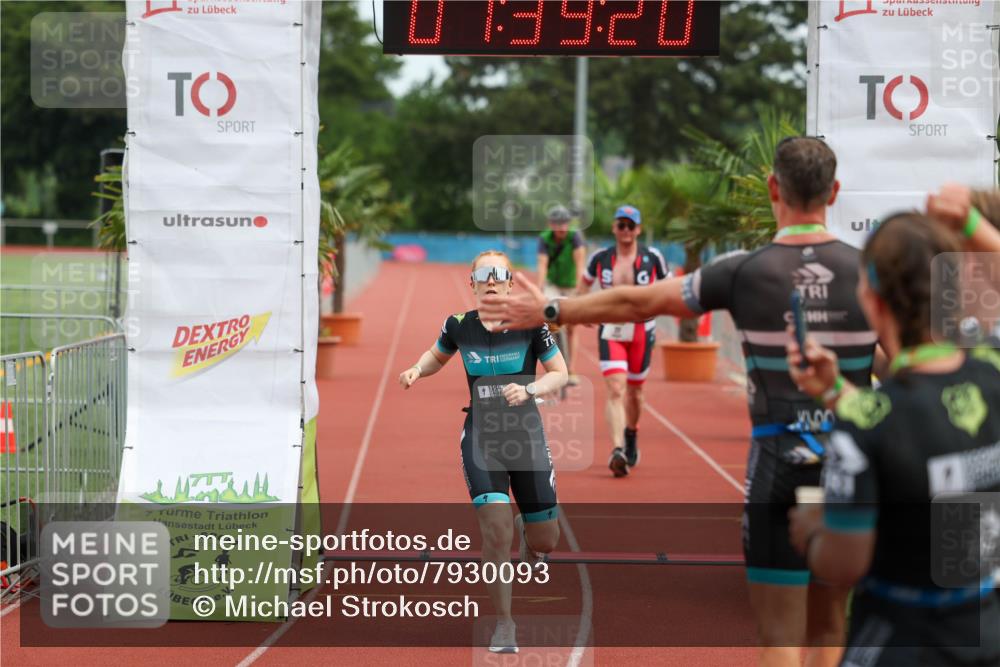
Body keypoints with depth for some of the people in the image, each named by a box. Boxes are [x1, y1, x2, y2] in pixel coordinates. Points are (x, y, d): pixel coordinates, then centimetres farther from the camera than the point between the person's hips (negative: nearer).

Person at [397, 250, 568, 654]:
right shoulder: (459, 326, -2)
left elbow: (560, 374, 1)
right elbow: (438, 356, 20)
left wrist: (529, 390, -18)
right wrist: (417, 370, -2)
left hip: (526, 438, 0)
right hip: (480, 439, 0)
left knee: (546, 541, 6)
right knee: (496, 531, -17)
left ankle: (528, 535, 46)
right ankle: (504, 623, -1)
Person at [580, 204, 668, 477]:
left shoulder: (652, 258, -3)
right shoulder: (600, 258, 1)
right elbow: (585, 282, 18)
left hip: (642, 330, 1)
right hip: (610, 330, -1)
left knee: (634, 391, 14)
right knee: (615, 390, -16)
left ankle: (631, 434, 44)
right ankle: (617, 451, -26)